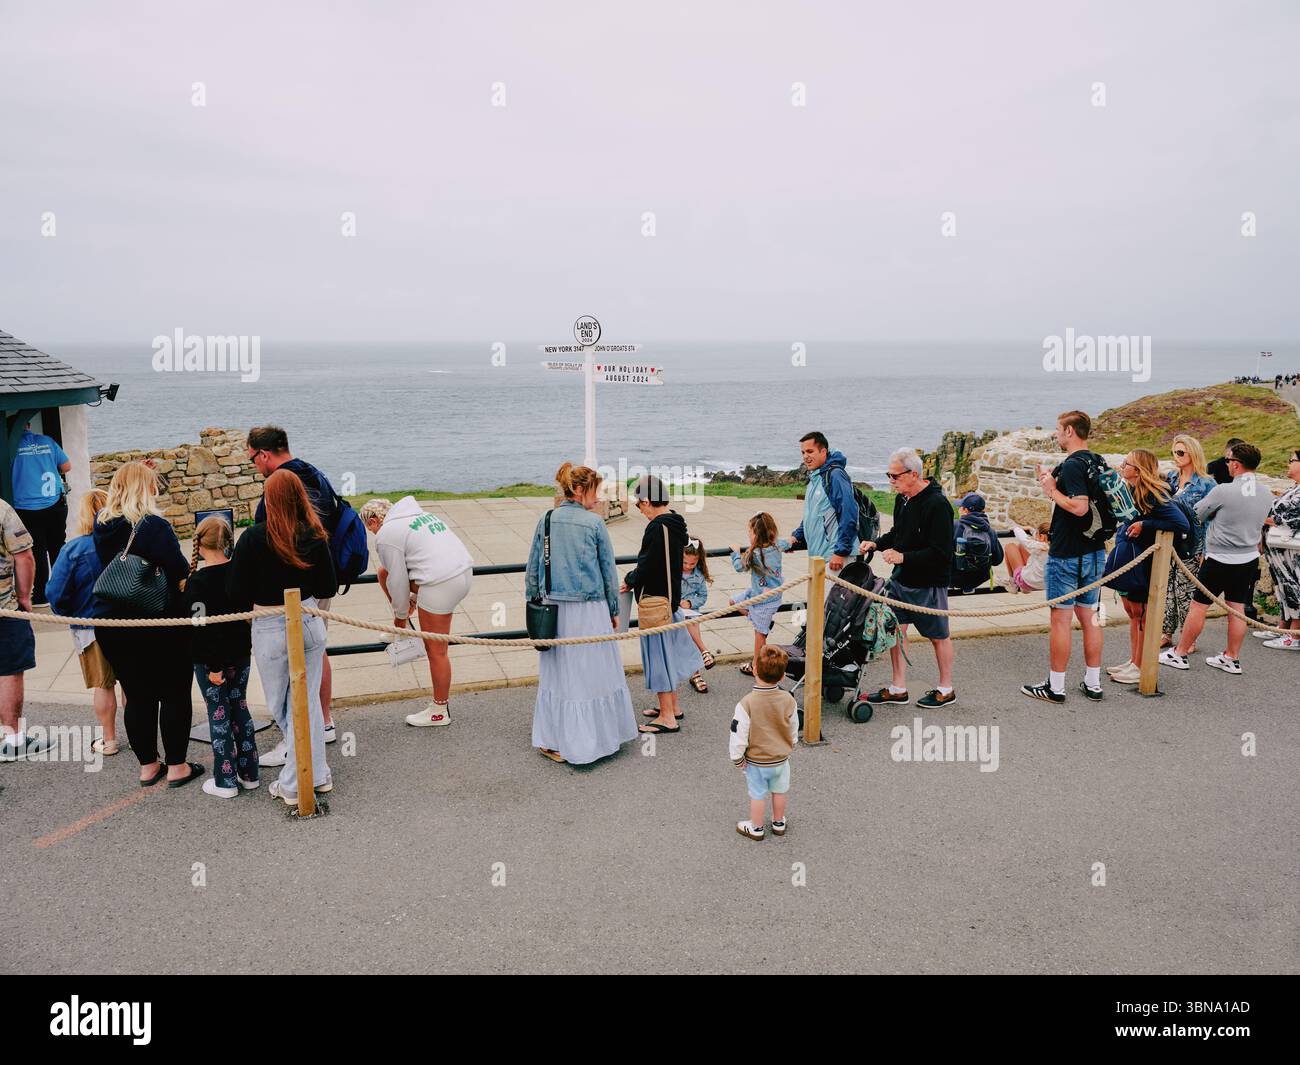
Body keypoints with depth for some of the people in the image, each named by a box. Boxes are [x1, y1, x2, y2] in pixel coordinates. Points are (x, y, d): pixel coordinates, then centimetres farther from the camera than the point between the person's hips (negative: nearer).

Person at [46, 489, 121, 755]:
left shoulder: (72, 550, -15)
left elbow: (55, 593, -14)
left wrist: (67, 613, 5)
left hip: (90, 627, -1)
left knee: (103, 685, 11)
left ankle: (108, 740, 21)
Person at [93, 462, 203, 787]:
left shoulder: (101, 526, 2)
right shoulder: (153, 526, -18)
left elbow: (101, 569, 12)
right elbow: (180, 572, -18)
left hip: (111, 624, 6)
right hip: (157, 626, -6)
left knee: (137, 696, 14)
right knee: (174, 694, 7)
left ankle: (147, 766, 23)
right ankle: (176, 766, 13)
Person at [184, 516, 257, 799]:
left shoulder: (198, 580, -18)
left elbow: (202, 626, -20)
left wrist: (213, 666, -16)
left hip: (211, 658, -5)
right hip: (241, 653, 5)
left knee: (218, 714, 5)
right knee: (239, 707, 16)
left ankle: (225, 781, 11)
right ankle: (249, 773, 21)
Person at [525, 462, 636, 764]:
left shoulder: (546, 521, 2)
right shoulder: (594, 523, -8)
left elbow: (532, 569, 6)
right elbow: (609, 570, -1)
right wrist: (614, 610, 9)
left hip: (554, 609, 4)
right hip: (590, 611, -4)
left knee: (557, 673, 13)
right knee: (594, 673, 9)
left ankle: (553, 741, 18)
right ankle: (601, 736, 19)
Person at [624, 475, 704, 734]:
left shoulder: (657, 528, -21)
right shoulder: (675, 524, 8)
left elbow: (647, 568, -22)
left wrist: (629, 581, -4)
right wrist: (635, 579, 10)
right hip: (671, 596, 9)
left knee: (658, 654, -1)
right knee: (669, 651, 19)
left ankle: (667, 718, 7)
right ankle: (672, 706, 32)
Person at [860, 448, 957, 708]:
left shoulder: (937, 504, -21)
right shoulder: (901, 499, 6)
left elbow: (940, 552, -24)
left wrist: (904, 557, -28)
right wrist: (876, 543, 3)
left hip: (928, 584, -8)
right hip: (900, 579, 8)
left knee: (939, 636, 9)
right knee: (895, 630, 7)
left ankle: (946, 690, 24)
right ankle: (898, 689, 18)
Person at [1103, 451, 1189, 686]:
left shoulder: (1154, 496, -19)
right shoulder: (1131, 491, 5)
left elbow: (1182, 525, -27)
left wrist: (1144, 524, -23)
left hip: (1141, 562, -9)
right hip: (1126, 559, 9)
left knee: (1141, 614, 2)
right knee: (1132, 611, 17)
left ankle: (1141, 668, 13)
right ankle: (1133, 661, 28)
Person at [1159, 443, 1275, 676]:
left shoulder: (1223, 491, -19)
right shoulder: (1266, 494, 1)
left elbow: (1196, 515, -7)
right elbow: (1260, 522, 15)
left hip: (1220, 559, -6)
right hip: (1249, 560, 6)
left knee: (1198, 605, 3)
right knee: (1236, 609, 12)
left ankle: (1179, 654, 11)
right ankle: (1232, 658, 20)